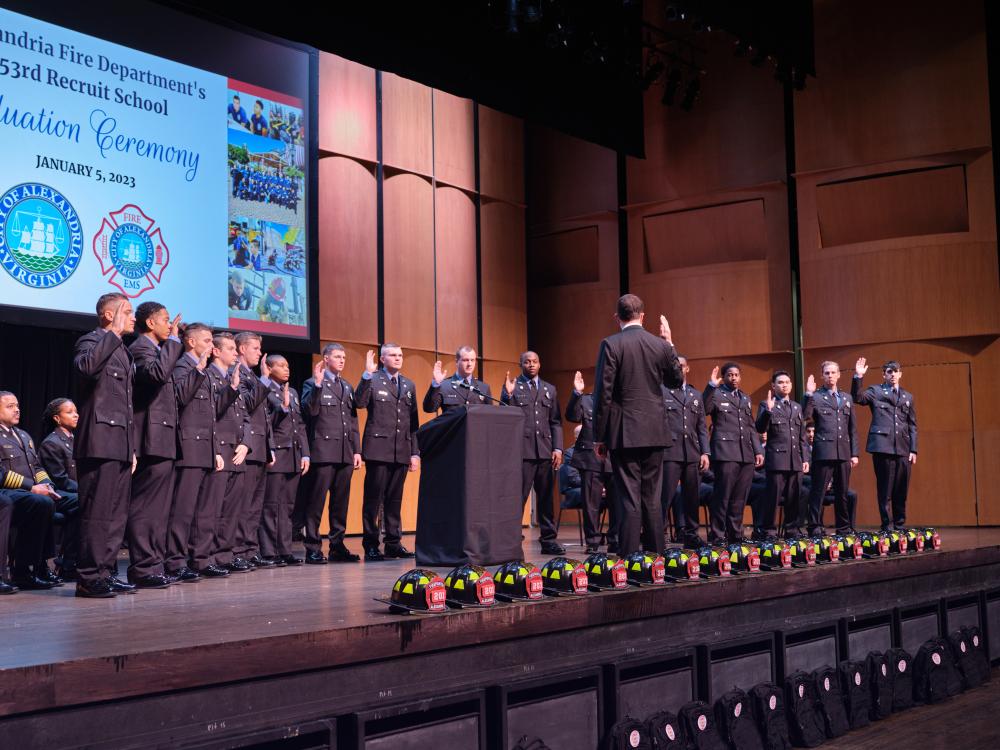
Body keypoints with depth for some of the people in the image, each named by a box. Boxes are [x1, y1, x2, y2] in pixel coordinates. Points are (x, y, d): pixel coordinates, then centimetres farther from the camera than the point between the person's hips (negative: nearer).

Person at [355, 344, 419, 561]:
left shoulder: (409, 385, 17)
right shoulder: (372, 380, 2)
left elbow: (413, 422, 16)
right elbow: (360, 403, -17)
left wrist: (415, 452, 11)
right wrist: (367, 374, -24)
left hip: (401, 451, 5)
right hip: (378, 448, -5)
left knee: (395, 499, 10)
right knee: (373, 498, -2)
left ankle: (394, 543, 16)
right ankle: (371, 546, 4)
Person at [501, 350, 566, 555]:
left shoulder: (550, 389, 18)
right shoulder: (512, 387, 5)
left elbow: (556, 422, 15)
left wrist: (558, 448, 5)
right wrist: (508, 395, -18)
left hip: (545, 451, 4)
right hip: (521, 450, -4)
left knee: (546, 497, 7)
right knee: (518, 497, -5)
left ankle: (548, 540, 13)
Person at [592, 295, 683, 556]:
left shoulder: (611, 345, -7)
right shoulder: (660, 344, 4)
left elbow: (603, 393, -9)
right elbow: (676, 381, 19)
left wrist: (599, 436, -4)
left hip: (623, 434, -4)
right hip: (654, 433, 4)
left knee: (629, 498, -3)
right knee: (652, 498, 11)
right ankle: (655, 554, 15)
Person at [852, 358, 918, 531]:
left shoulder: (908, 397, 19)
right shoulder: (875, 391, 9)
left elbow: (912, 425, 17)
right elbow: (857, 398, -9)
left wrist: (913, 450, 8)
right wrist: (858, 377, -20)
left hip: (903, 448, 4)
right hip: (882, 445, -4)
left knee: (901, 490, 5)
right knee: (885, 489, -3)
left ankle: (900, 524, 14)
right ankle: (887, 525, 2)